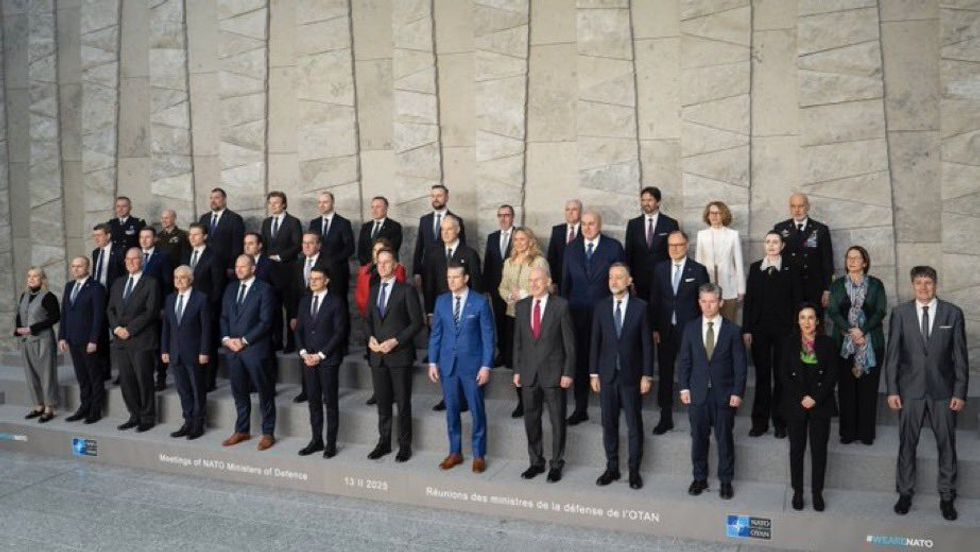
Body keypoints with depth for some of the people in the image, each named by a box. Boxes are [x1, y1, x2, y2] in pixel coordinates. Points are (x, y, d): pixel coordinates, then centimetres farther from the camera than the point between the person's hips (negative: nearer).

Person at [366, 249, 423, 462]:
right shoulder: (374, 290, 12)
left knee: (403, 402, 3)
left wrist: (395, 341, -16)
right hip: (377, 354, 5)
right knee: (382, 401, 11)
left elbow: (417, 322, -8)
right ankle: (384, 442, 23)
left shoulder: (407, 290, -5)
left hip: (400, 354, -5)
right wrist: (371, 338, -1)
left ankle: (405, 445, 13)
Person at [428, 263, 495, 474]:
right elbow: (435, 334, 8)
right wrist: (432, 363, 3)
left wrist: (486, 366, -10)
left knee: (477, 410, 4)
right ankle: (455, 452, 23)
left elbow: (488, 336, -6)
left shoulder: (480, 302, -7)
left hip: (472, 365, -3)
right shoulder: (441, 301, 4)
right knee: (451, 410, 10)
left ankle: (479, 455, 16)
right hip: (447, 364, 3)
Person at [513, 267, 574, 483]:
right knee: (531, 420, 11)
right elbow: (518, 341, 9)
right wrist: (517, 370, 6)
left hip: (553, 373, -4)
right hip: (529, 373, 4)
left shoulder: (561, 305, -7)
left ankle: (556, 465, 19)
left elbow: (569, 342, -6)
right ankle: (536, 462, 25)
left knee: (557, 421, 6)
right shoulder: (521, 306, 4)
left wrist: (568, 373, -9)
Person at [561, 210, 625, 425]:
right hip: (577, 311, 3)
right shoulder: (572, 248, 9)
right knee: (580, 361, 7)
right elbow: (566, 280, 11)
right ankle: (580, 409, 17)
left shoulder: (614, 247, -1)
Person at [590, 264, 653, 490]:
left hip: (631, 376, -2)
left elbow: (647, 343, -4)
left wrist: (647, 375, -7)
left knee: (634, 425, 5)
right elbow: (595, 342, 5)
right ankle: (612, 468, 22)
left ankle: (634, 470, 17)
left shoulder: (640, 307, -5)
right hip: (607, 375, 2)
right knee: (609, 424, 9)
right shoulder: (601, 307, 2)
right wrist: (594, 373, 2)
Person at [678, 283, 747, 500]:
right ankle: (700, 478, 25)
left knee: (724, 438, 7)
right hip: (697, 393, 2)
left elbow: (740, 364, -3)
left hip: (724, 394, -2)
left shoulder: (733, 330, -4)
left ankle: (726, 481, 22)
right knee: (698, 437, 10)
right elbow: (684, 361, 5)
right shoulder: (691, 328, 2)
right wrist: (684, 388, -2)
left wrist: (737, 393, -8)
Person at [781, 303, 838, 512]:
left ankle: (817, 492, 14)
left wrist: (815, 398, -11)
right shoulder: (790, 342, 1)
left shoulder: (827, 343, 0)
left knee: (819, 449, 3)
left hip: (821, 405, 0)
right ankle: (797, 491, 15)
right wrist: (801, 398, -9)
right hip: (795, 404, 1)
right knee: (796, 448, 6)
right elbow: (784, 374, -1)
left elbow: (832, 375, -3)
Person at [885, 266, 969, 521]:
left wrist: (960, 392, -5)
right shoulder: (900, 313, -1)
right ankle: (905, 492, 24)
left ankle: (947, 496, 23)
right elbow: (892, 354, 0)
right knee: (907, 443, 9)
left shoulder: (953, 313, -2)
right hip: (910, 389, 0)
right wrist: (892, 390, -4)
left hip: (943, 390, 0)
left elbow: (960, 355, -1)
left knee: (947, 444, 8)